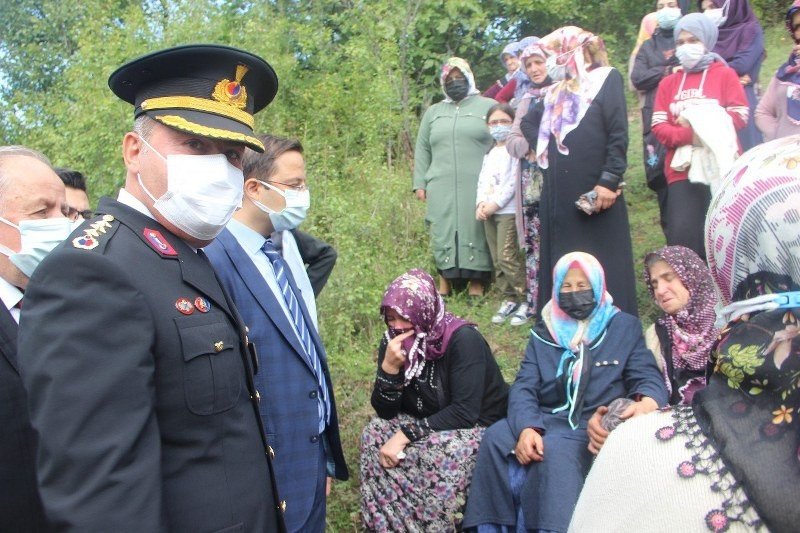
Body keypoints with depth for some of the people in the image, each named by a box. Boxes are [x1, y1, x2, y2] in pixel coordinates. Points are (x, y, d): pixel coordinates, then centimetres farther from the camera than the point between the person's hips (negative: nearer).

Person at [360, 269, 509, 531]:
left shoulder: (463, 339, -24)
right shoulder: (393, 342, -7)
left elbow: (465, 413, -29)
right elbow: (385, 412, -9)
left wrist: (406, 435, -30)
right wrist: (389, 367, -26)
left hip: (479, 425, -5)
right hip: (427, 423, 6)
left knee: (443, 452, -34)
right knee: (374, 433, -18)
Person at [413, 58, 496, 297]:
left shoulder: (488, 106, 9)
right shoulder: (433, 112, 20)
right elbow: (422, 149, 18)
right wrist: (420, 183, 8)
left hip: (478, 186, -3)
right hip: (441, 187, 3)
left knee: (476, 231, -5)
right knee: (443, 232, 0)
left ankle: (476, 285, 1)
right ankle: (444, 283, 8)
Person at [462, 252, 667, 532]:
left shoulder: (625, 327, 13)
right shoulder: (543, 332, 17)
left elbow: (648, 378, 4)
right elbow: (524, 387, 5)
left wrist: (646, 403, -24)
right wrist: (527, 427, -18)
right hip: (545, 421, 3)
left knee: (555, 450, -36)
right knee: (496, 439, -27)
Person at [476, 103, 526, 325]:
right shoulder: (490, 154, 20)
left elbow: (513, 181, -13)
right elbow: (482, 181, 15)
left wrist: (495, 204, -15)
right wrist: (480, 204, -2)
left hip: (508, 210, -8)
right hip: (489, 212, 8)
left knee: (508, 257, -14)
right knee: (497, 259, 8)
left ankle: (527, 299, -5)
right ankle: (509, 298, 16)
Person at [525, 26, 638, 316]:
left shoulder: (607, 79, 4)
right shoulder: (555, 92, 22)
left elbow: (618, 135, -7)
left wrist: (609, 180, -16)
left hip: (595, 192, -6)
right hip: (558, 195, 6)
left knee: (602, 265, -3)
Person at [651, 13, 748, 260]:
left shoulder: (725, 74, 6)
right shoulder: (668, 82, 13)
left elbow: (739, 117, -4)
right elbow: (659, 128, 2)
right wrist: (689, 135, -15)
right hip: (682, 171, 2)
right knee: (682, 237, -5)